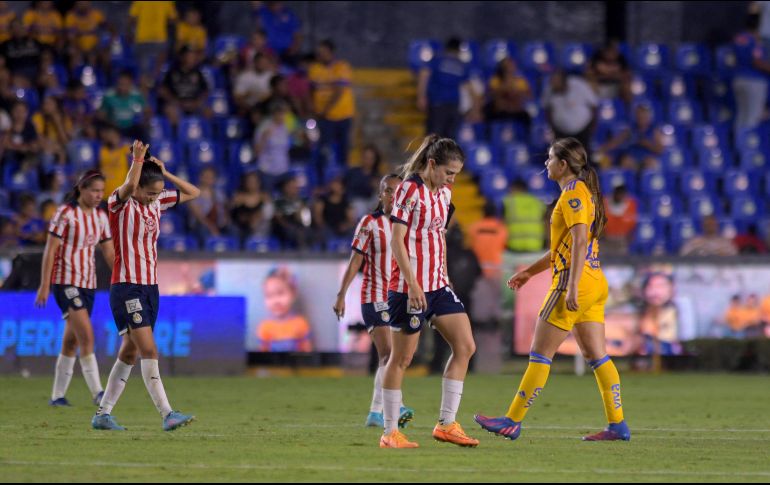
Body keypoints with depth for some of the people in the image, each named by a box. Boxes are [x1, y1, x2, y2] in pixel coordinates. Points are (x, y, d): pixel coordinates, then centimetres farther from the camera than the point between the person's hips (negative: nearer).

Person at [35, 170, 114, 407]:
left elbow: (109, 253, 15)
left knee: (72, 341, 9)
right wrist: (44, 285, -12)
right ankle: (97, 392, -21)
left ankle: (58, 395, 15)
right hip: (65, 281, -7)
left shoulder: (101, 217, 9)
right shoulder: (66, 214, -9)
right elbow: (50, 250, -9)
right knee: (86, 336, -17)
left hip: (88, 284, 7)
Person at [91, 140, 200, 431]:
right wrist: (138, 159, -21)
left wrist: (164, 172, 6)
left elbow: (193, 193, 16)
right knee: (149, 350, -14)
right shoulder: (120, 204, -10)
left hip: (150, 287, 8)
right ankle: (167, 414, -19)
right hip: (126, 288, -8)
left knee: (129, 353, 10)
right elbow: (129, 185, -33)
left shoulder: (157, 203, 11)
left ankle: (103, 414, 17)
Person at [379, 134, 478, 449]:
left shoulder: (444, 193, 12)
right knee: (402, 357, -2)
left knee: (465, 347, 1)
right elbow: (397, 240, -15)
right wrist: (413, 284, -20)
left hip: (438, 284, 8)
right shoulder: (409, 189, -12)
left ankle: (446, 424, 5)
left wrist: (444, 278, 18)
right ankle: (389, 432, 6)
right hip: (410, 286, -8)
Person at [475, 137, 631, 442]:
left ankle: (512, 422, -3)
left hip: (574, 284, -10)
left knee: (540, 353, -5)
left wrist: (572, 287, -27)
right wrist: (530, 271, 28)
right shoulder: (582, 193, 19)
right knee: (596, 356, 7)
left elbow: (579, 242, -21)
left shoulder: (574, 194, -11)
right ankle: (617, 425, 3)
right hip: (594, 285, 10)